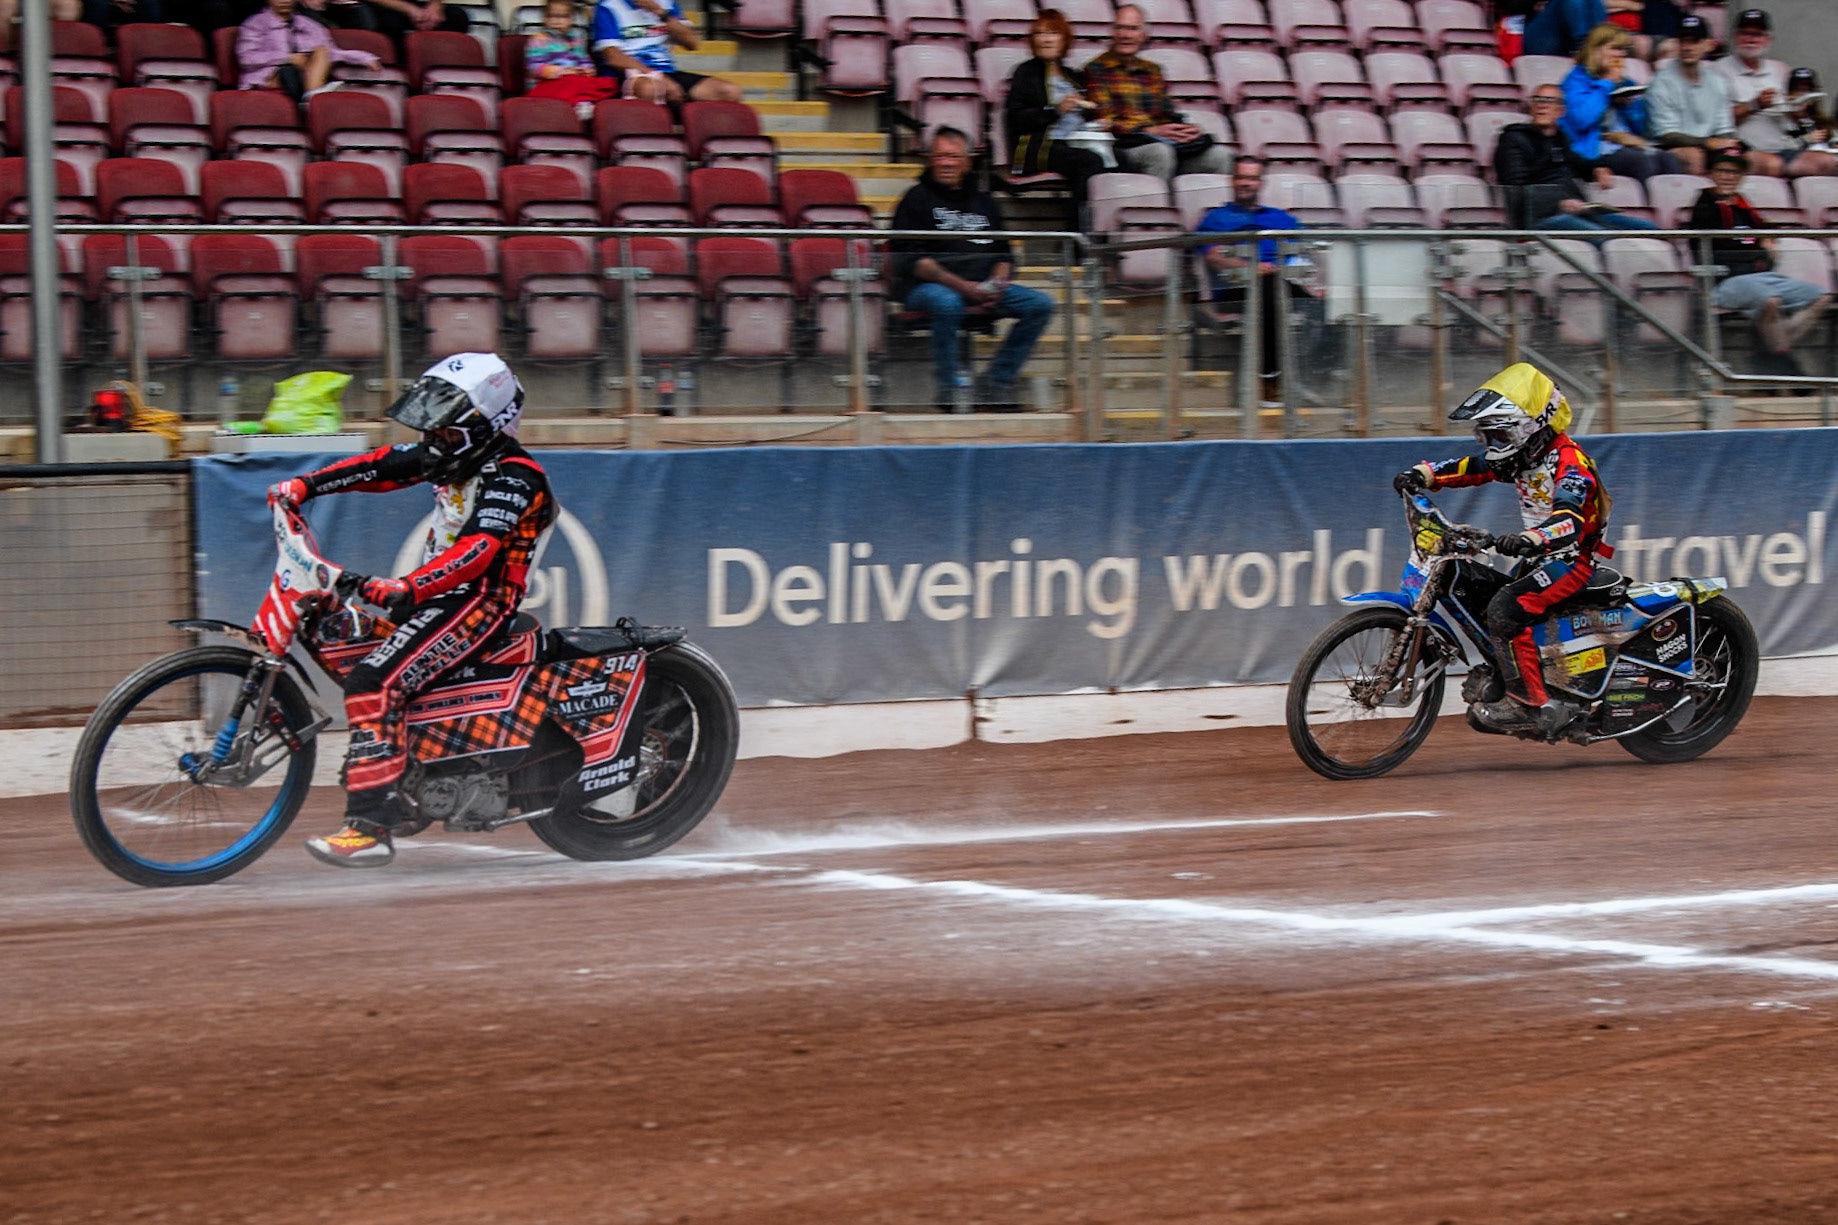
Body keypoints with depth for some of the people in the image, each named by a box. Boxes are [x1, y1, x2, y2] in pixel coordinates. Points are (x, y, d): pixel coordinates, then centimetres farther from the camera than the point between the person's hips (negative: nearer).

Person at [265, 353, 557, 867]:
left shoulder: (513, 477, -18)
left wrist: (406, 588, -43)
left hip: (480, 601, -10)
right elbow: (378, 467, 14)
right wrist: (303, 485, 3)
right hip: (437, 592, 10)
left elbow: (478, 550, -31)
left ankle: (371, 827, -31)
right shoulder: (449, 456, 10)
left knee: (374, 683, -26)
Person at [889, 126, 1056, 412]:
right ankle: (949, 388, -26)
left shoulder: (984, 203, 22)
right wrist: (963, 286, -18)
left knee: (1040, 304, -13)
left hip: (982, 287, 6)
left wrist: (997, 284, -4)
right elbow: (910, 259, -8)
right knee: (947, 303, -40)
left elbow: (1004, 254, 21)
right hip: (926, 286, -6)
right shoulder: (918, 198, 5)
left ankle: (995, 383, -12)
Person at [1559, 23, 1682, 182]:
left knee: (1668, 160, -25)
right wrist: (1606, 84, -5)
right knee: (1643, 162, -34)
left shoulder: (1625, 82, 22)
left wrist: (1629, 103, 3)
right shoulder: (1577, 80, 3)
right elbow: (1582, 120, -16)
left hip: (1630, 145, 6)